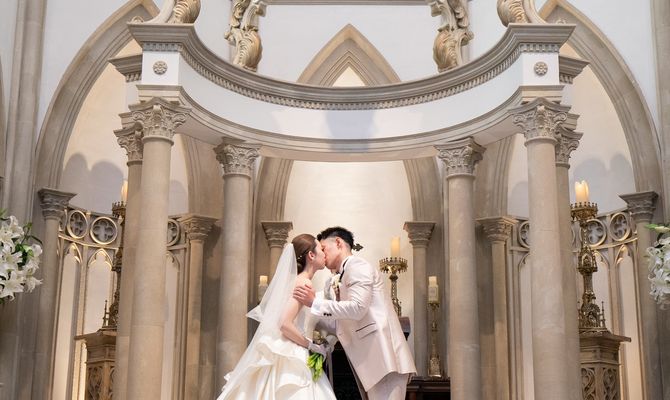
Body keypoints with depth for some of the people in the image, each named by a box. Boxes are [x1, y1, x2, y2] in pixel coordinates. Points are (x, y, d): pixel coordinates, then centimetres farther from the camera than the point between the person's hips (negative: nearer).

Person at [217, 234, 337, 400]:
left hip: (288, 355, 9)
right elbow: (285, 324, -22)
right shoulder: (304, 283, -13)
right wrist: (312, 346, -13)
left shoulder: (297, 281, 14)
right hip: (290, 358, -9)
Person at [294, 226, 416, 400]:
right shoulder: (338, 280, 23)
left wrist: (315, 303, -14)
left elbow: (357, 308, -17)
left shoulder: (357, 266, -4)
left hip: (384, 356, -9)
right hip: (371, 359, 9)